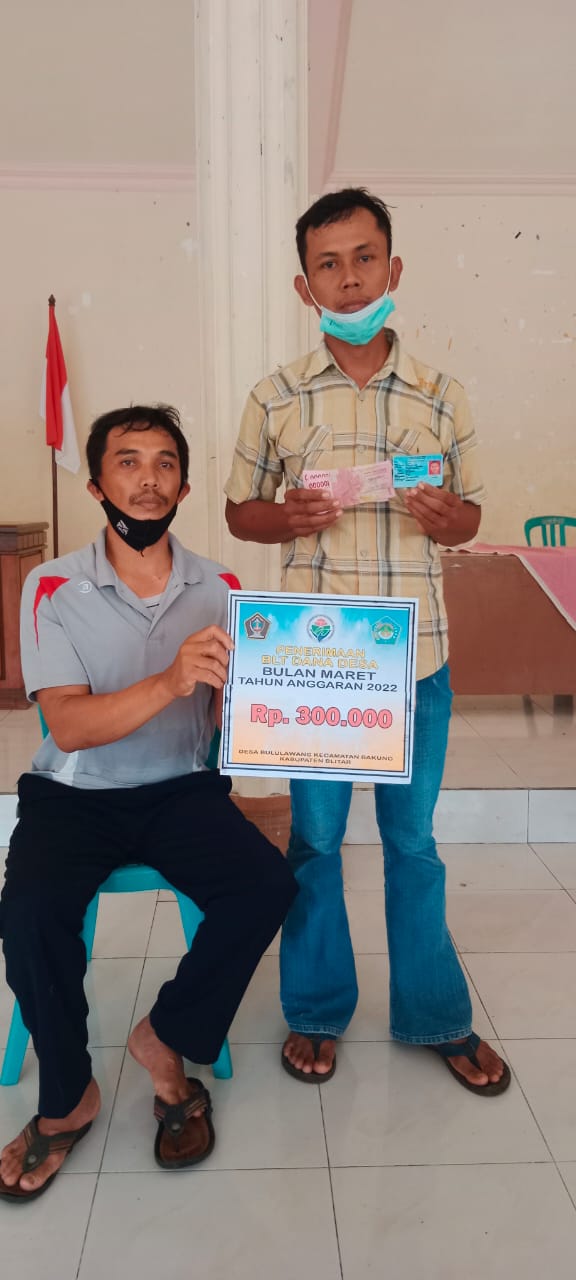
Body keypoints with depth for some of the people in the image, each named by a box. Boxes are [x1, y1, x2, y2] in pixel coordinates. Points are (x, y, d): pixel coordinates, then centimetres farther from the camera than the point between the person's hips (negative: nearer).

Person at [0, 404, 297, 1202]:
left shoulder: (220, 589, 0)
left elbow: (229, 719, -1)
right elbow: (70, 727, -17)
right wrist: (170, 680, -33)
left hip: (180, 789, 2)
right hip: (74, 794, -1)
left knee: (268, 886, -23)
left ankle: (166, 1042, 2)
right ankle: (67, 1096, 0)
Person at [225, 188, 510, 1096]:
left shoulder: (441, 397, 4)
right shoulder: (276, 398, 2)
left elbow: (470, 514, 11)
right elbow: (239, 512, 8)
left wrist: (447, 516, -12)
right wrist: (290, 517, -14)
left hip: (416, 653, 1)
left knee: (413, 840, 12)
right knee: (314, 836, 11)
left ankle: (435, 1016, 31)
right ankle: (317, 1011, 31)